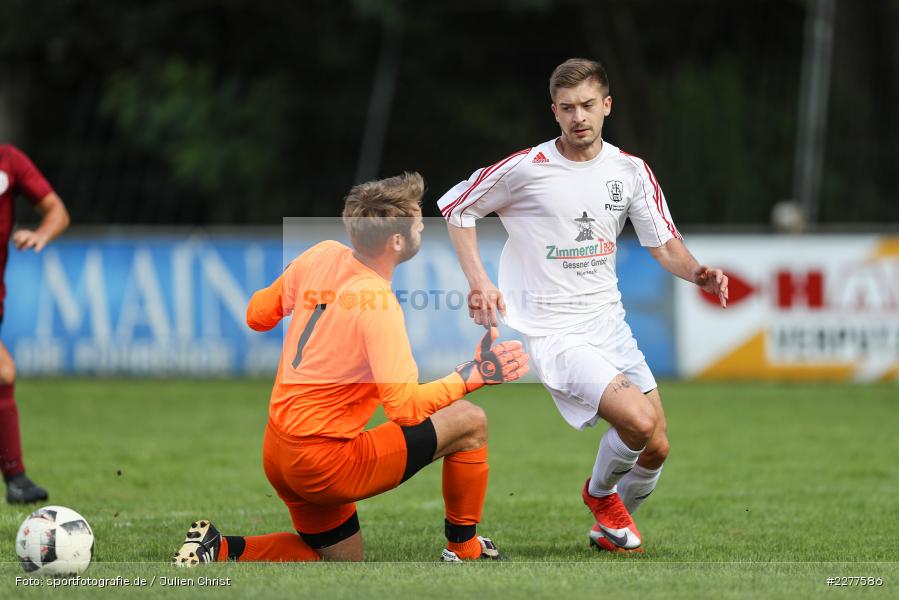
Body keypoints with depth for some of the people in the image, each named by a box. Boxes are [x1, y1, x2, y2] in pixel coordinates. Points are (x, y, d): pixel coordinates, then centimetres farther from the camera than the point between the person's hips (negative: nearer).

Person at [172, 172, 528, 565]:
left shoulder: (323, 255, -1)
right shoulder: (378, 306, -22)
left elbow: (257, 315, 12)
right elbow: (407, 407, -25)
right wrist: (475, 374, -17)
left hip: (277, 454, 8)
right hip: (325, 463, -8)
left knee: (343, 560, 26)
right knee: (469, 422, -1)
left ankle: (220, 549, 9)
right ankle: (463, 550, 13)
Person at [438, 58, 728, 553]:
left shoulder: (631, 171, 2)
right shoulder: (525, 169, -11)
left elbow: (665, 246, 5)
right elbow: (455, 207, 2)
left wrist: (698, 272, -17)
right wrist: (477, 279, -9)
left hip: (608, 322, 5)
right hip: (551, 332, -5)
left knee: (655, 447, 3)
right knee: (639, 420, -23)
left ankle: (611, 525, 32)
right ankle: (600, 493, 9)